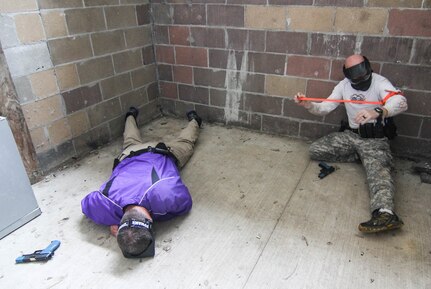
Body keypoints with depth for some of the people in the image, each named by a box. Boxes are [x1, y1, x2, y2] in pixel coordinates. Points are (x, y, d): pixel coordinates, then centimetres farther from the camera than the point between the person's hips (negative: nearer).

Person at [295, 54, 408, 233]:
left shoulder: (379, 82, -13)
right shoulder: (344, 85, 3)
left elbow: (401, 103, -29)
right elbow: (325, 108, 3)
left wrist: (377, 112, -50)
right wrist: (308, 105, -18)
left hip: (375, 139, -5)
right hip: (351, 135, 6)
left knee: (378, 170, -33)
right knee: (315, 150, -6)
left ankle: (386, 214, -53)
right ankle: (363, 156, -2)